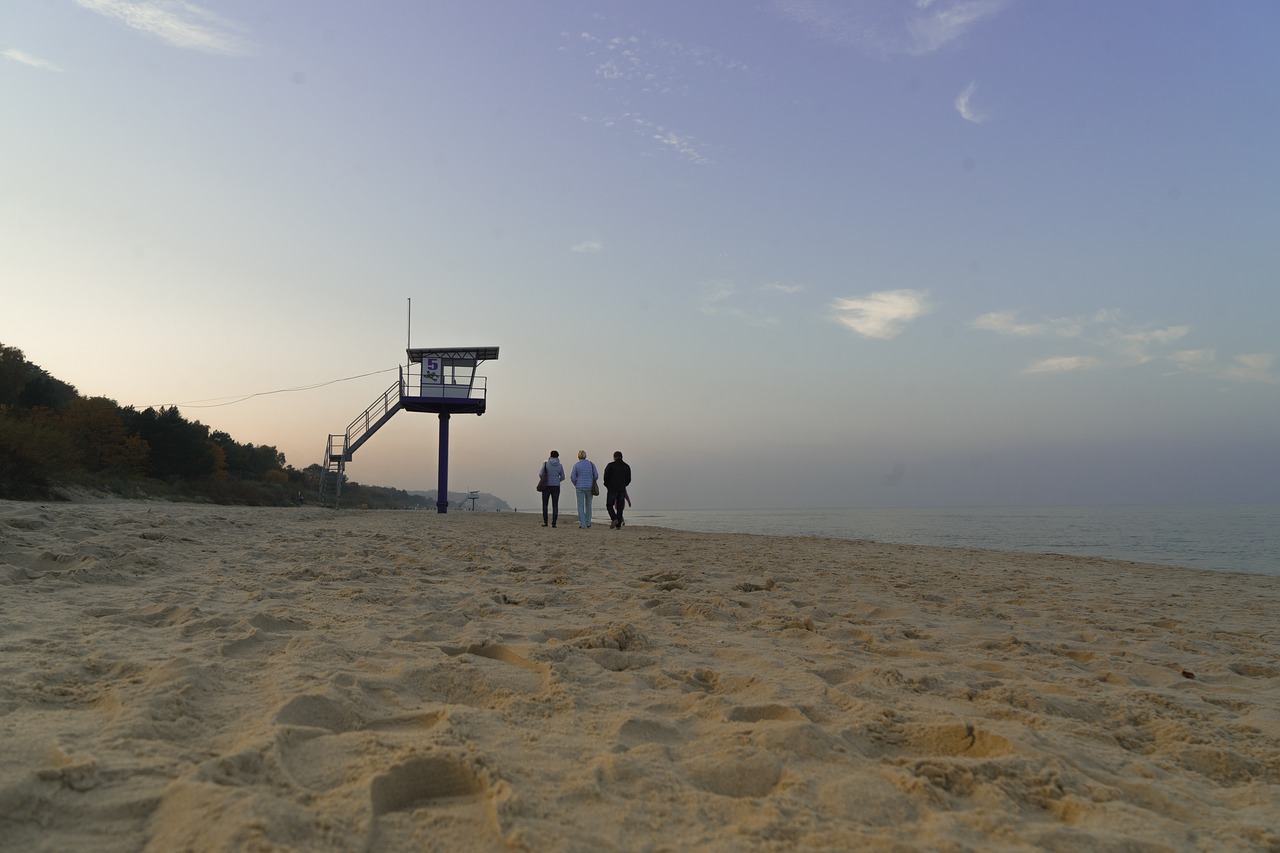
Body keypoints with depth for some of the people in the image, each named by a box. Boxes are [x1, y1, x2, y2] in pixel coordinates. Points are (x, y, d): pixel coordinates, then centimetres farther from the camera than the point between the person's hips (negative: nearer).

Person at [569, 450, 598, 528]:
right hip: (589, 487, 2)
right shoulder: (591, 464, 2)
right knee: (588, 504, 14)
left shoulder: (576, 465, -3)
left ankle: (582, 524, -6)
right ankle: (588, 523, 16)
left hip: (580, 487, -2)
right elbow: (596, 475, 0)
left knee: (580, 505, 1)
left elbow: (572, 477, -6)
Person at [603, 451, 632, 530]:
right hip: (622, 490, 3)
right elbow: (628, 479, 7)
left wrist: (607, 485, 10)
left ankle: (614, 519, -15)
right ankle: (618, 525, 2)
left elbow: (606, 477, -8)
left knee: (609, 505, 7)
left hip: (612, 489, -3)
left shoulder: (610, 465, -5)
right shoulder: (626, 466, 6)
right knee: (620, 507, 6)